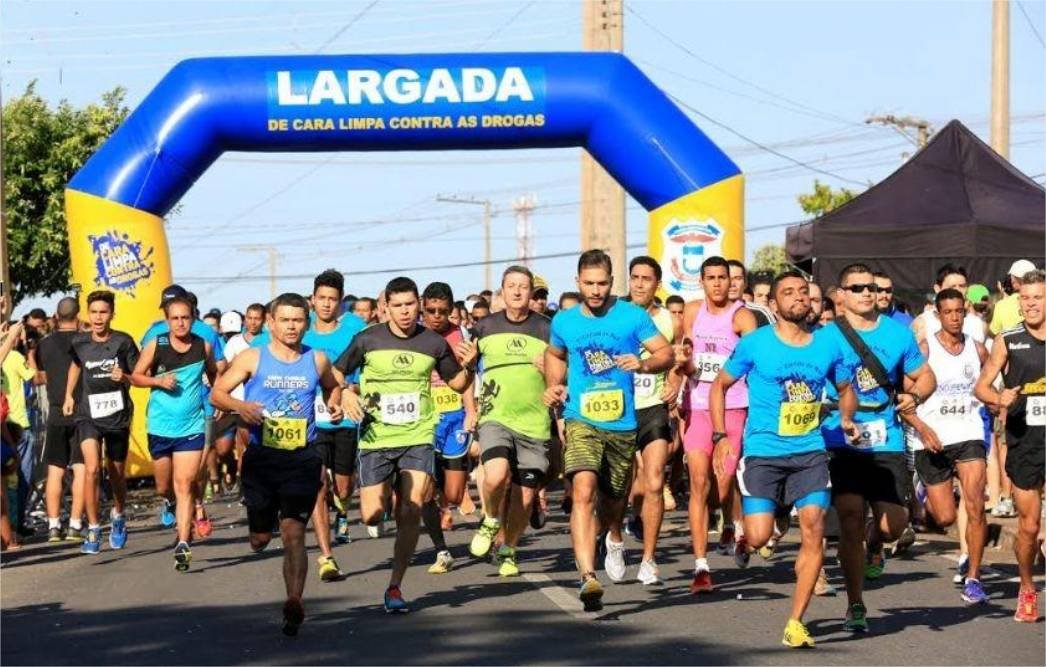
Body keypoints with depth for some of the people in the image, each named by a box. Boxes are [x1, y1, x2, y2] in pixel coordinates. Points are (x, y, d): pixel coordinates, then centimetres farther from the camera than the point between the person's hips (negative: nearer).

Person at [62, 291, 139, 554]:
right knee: (92, 469, -19)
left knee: (116, 474, 14)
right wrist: (68, 395, 17)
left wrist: (124, 378, -23)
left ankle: (118, 517, 43)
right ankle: (93, 530, -11)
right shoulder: (79, 343, -1)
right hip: (88, 415, 0)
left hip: (118, 416, 0)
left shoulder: (123, 342, -8)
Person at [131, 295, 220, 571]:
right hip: (160, 426, 1)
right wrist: (158, 381, -13)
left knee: (184, 484, -12)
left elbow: (213, 374, 19)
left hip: (191, 427, -1)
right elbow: (136, 376, 3)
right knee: (164, 488, 11)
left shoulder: (203, 347, -1)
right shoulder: (155, 346, -4)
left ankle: (183, 544, -14)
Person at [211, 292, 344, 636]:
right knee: (260, 538, 10)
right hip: (262, 456, 1)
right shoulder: (252, 358, 2)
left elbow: (332, 387, 26)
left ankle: (294, 602, -20)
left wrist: (335, 404, 4)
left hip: (302, 457, -1)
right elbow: (217, 393, 1)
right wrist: (239, 406, -20)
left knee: (293, 533, -14)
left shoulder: (317, 360, 7)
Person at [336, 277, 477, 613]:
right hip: (375, 439, 0)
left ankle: (394, 587, 1)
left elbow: (457, 384, 14)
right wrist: (346, 396, -11)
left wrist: (469, 366, -7)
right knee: (372, 516, -5)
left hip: (418, 438, 0)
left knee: (410, 514, -11)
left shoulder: (434, 343, 2)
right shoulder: (368, 340, -2)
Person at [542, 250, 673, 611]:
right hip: (581, 421, 0)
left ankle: (610, 537, 51)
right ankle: (588, 577, -31)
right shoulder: (563, 322, 8)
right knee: (583, 492, -23)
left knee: (614, 502, 13)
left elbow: (667, 354, -4)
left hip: (622, 424, 0)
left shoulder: (633, 316, 0)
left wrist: (643, 364, -24)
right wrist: (553, 386, 10)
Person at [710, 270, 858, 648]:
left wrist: (846, 418, 2)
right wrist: (720, 436, -3)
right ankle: (742, 535, 30)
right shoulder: (755, 344, -4)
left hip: (810, 452, 2)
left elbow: (845, 390, 21)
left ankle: (796, 623, 0)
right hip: (763, 451, -2)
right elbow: (719, 386, 6)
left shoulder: (829, 346, 4)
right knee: (758, 538, -12)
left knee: (814, 531, -10)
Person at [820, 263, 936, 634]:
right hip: (841, 441, -2)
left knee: (893, 524, -2)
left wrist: (914, 395, -5)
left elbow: (925, 375, 16)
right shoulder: (827, 336, 1)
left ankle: (874, 546, 37)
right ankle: (855, 606, 6)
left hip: (886, 441, 2)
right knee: (850, 519, -8)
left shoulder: (898, 333, 9)